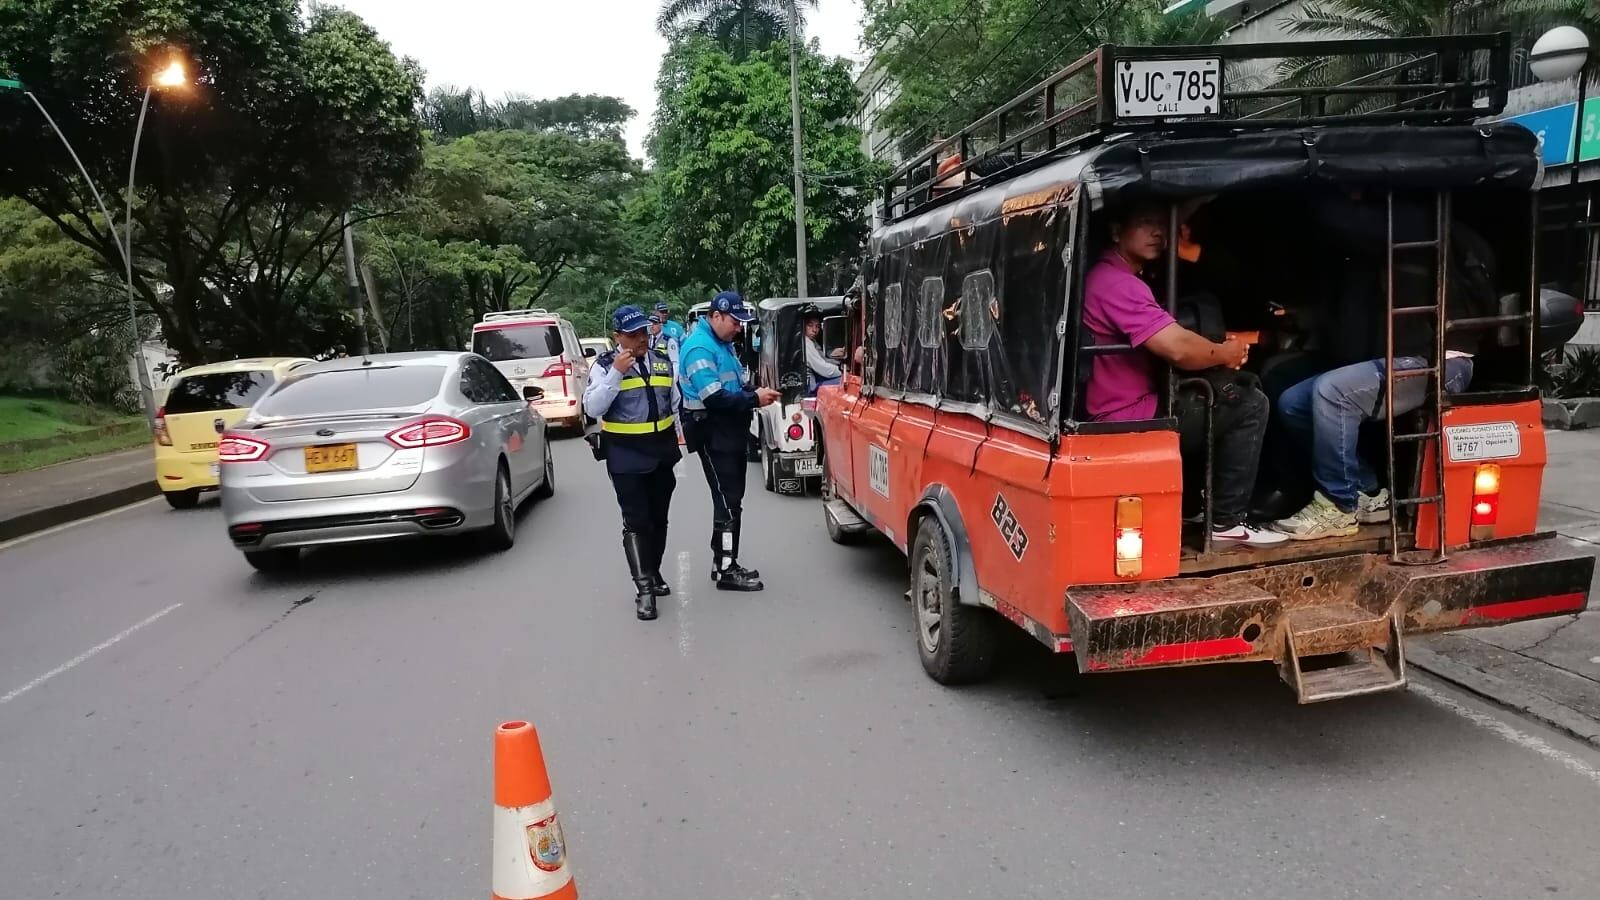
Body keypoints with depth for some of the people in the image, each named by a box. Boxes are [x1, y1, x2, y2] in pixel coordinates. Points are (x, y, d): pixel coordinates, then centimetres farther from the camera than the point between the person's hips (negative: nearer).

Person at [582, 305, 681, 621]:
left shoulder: (662, 360, 7)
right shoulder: (606, 365, -9)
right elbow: (592, 409, -20)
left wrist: (677, 434, 15)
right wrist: (616, 373, -27)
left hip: (662, 451, 5)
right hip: (626, 457, -5)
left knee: (658, 518, 15)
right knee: (636, 521, -8)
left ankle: (654, 573, 30)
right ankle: (643, 588, -6)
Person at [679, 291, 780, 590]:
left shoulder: (722, 344, 13)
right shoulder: (699, 348, -18)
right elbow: (714, 398, -26)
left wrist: (755, 393, 2)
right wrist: (754, 399, -20)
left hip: (731, 433, 10)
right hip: (712, 436, -10)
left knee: (733, 499, 14)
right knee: (727, 502, -8)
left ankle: (725, 561, 24)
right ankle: (725, 570, -1)